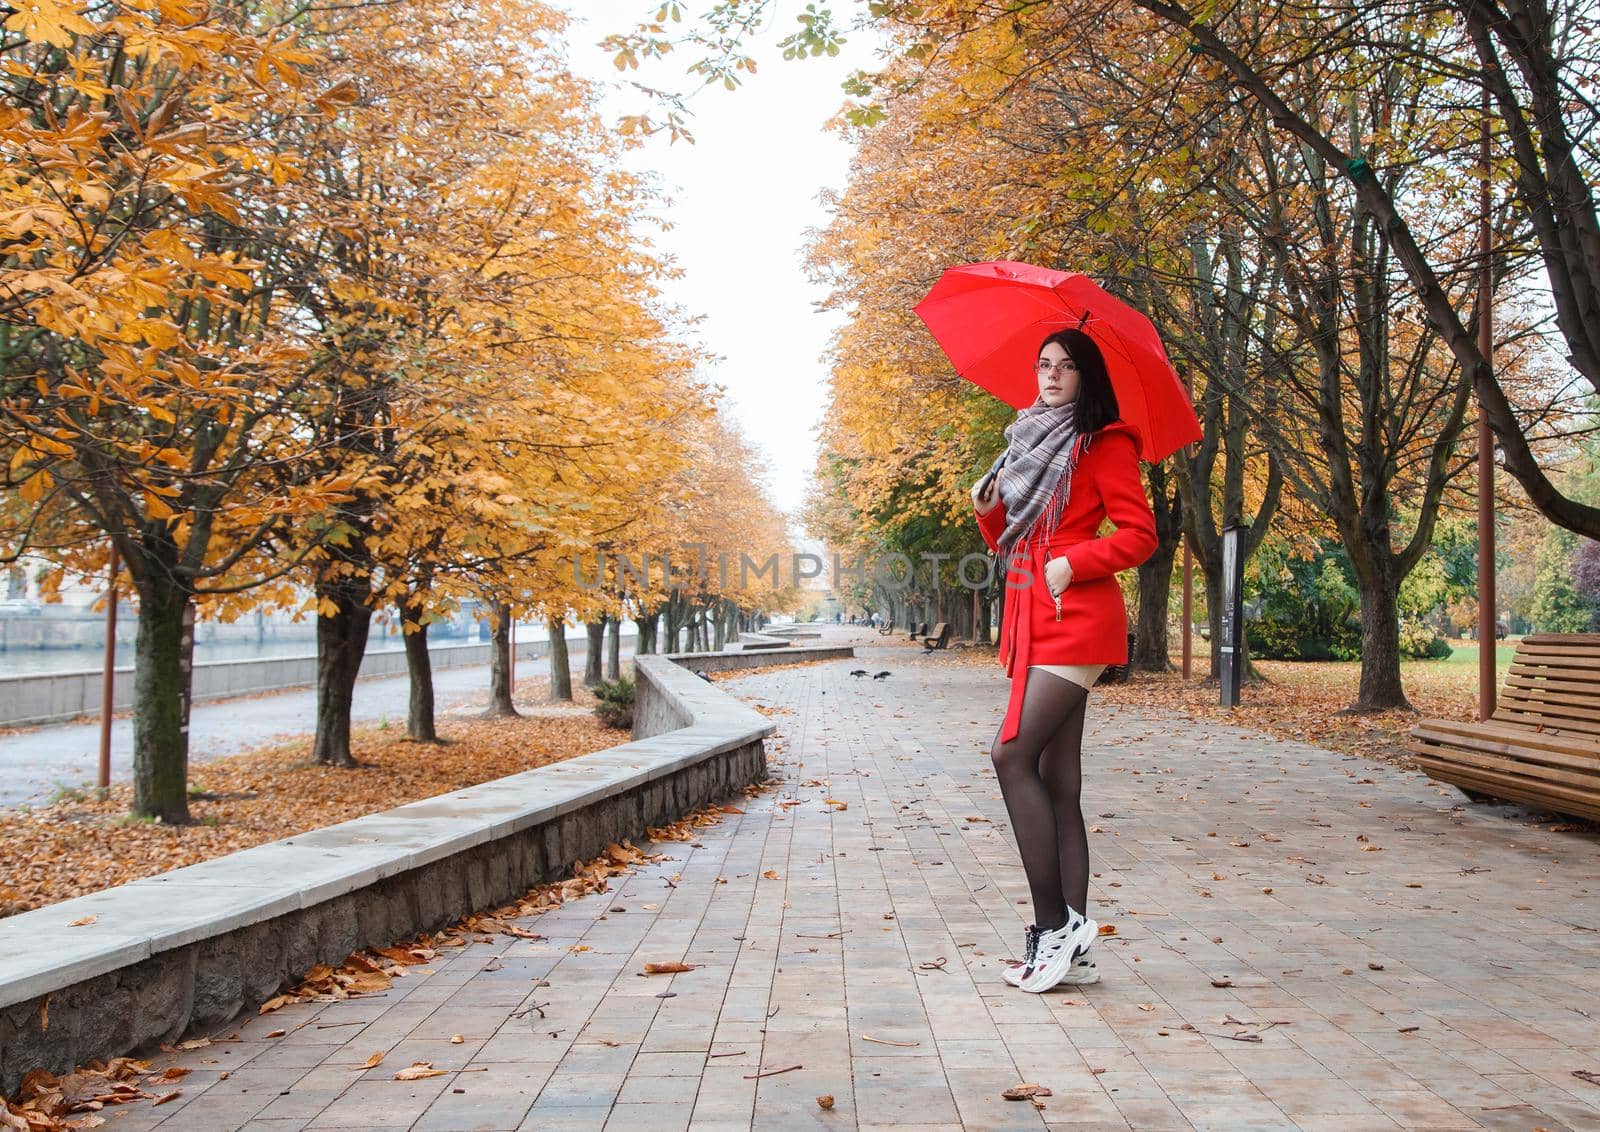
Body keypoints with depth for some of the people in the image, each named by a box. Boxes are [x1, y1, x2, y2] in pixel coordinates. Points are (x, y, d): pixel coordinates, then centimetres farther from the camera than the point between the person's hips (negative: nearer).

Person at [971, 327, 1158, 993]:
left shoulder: (1105, 443, -1)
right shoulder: (1033, 443, 23)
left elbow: (1139, 534, -7)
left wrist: (1073, 562, -17)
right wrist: (990, 510, 5)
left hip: (1075, 618, -8)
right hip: (1034, 620, 8)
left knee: (1013, 755, -17)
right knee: (1057, 779, 4)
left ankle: (1055, 926, -10)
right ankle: (1071, 947, 7)